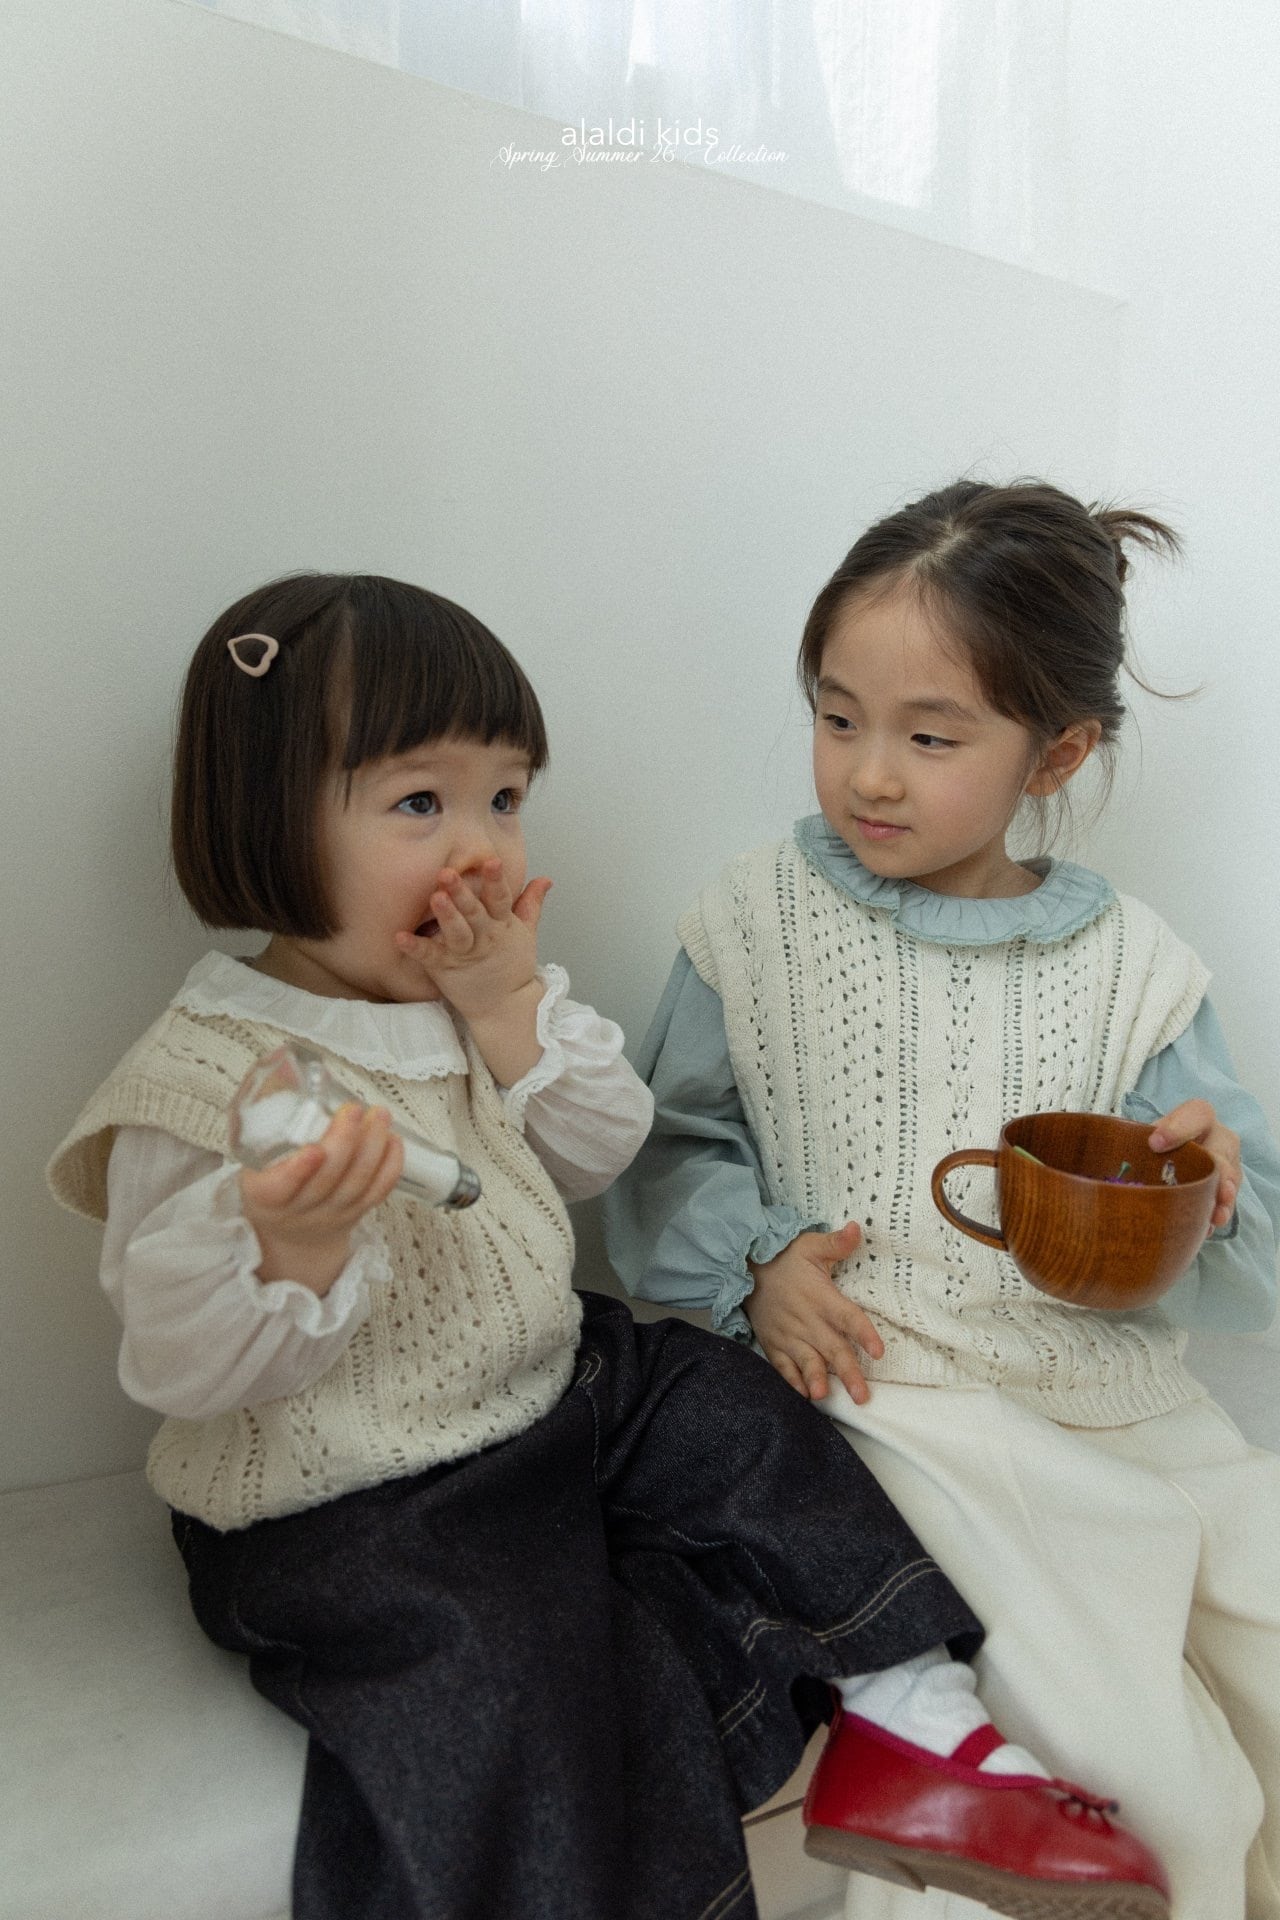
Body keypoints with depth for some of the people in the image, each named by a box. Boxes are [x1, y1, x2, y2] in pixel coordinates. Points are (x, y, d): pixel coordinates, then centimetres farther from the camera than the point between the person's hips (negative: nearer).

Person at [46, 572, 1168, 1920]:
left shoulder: (491, 995, 0)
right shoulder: (201, 1078, -21)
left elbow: (599, 1156, -2)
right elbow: (182, 1365, -20)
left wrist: (511, 1010, -16)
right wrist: (295, 1240, -41)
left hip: (552, 1389, 7)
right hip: (347, 1506, -6)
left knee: (731, 1418, 1)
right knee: (513, 1663, -21)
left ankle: (920, 1718, 17)